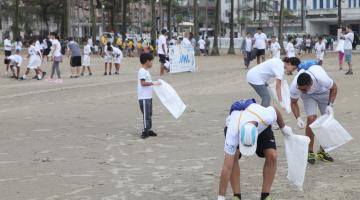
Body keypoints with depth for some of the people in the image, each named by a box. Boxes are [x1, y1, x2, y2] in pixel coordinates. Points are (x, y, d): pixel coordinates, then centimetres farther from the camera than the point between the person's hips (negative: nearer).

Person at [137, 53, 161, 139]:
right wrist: (153, 83, -21)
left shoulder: (146, 71, 16)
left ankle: (148, 130, 20)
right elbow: (143, 83, -23)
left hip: (148, 96, 10)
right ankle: (145, 130, -5)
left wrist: (153, 83, 15)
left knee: (149, 114, 14)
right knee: (146, 114, -8)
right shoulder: (142, 71, -16)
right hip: (144, 97, -10)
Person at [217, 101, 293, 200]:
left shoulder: (266, 117, -43)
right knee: (233, 156, -28)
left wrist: (283, 127, 2)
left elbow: (275, 110, -15)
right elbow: (227, 167, -41)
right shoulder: (233, 132, -44)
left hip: (261, 126, 2)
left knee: (272, 156, -19)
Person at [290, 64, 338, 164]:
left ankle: (322, 151, 12)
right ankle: (310, 152, -7)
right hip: (308, 96, 0)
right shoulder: (294, 86, -37)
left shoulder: (322, 79, -43)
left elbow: (334, 88, -20)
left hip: (323, 92, 0)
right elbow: (294, 103, -18)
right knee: (311, 119, -18)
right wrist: (298, 118, -31)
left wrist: (330, 105, -28)